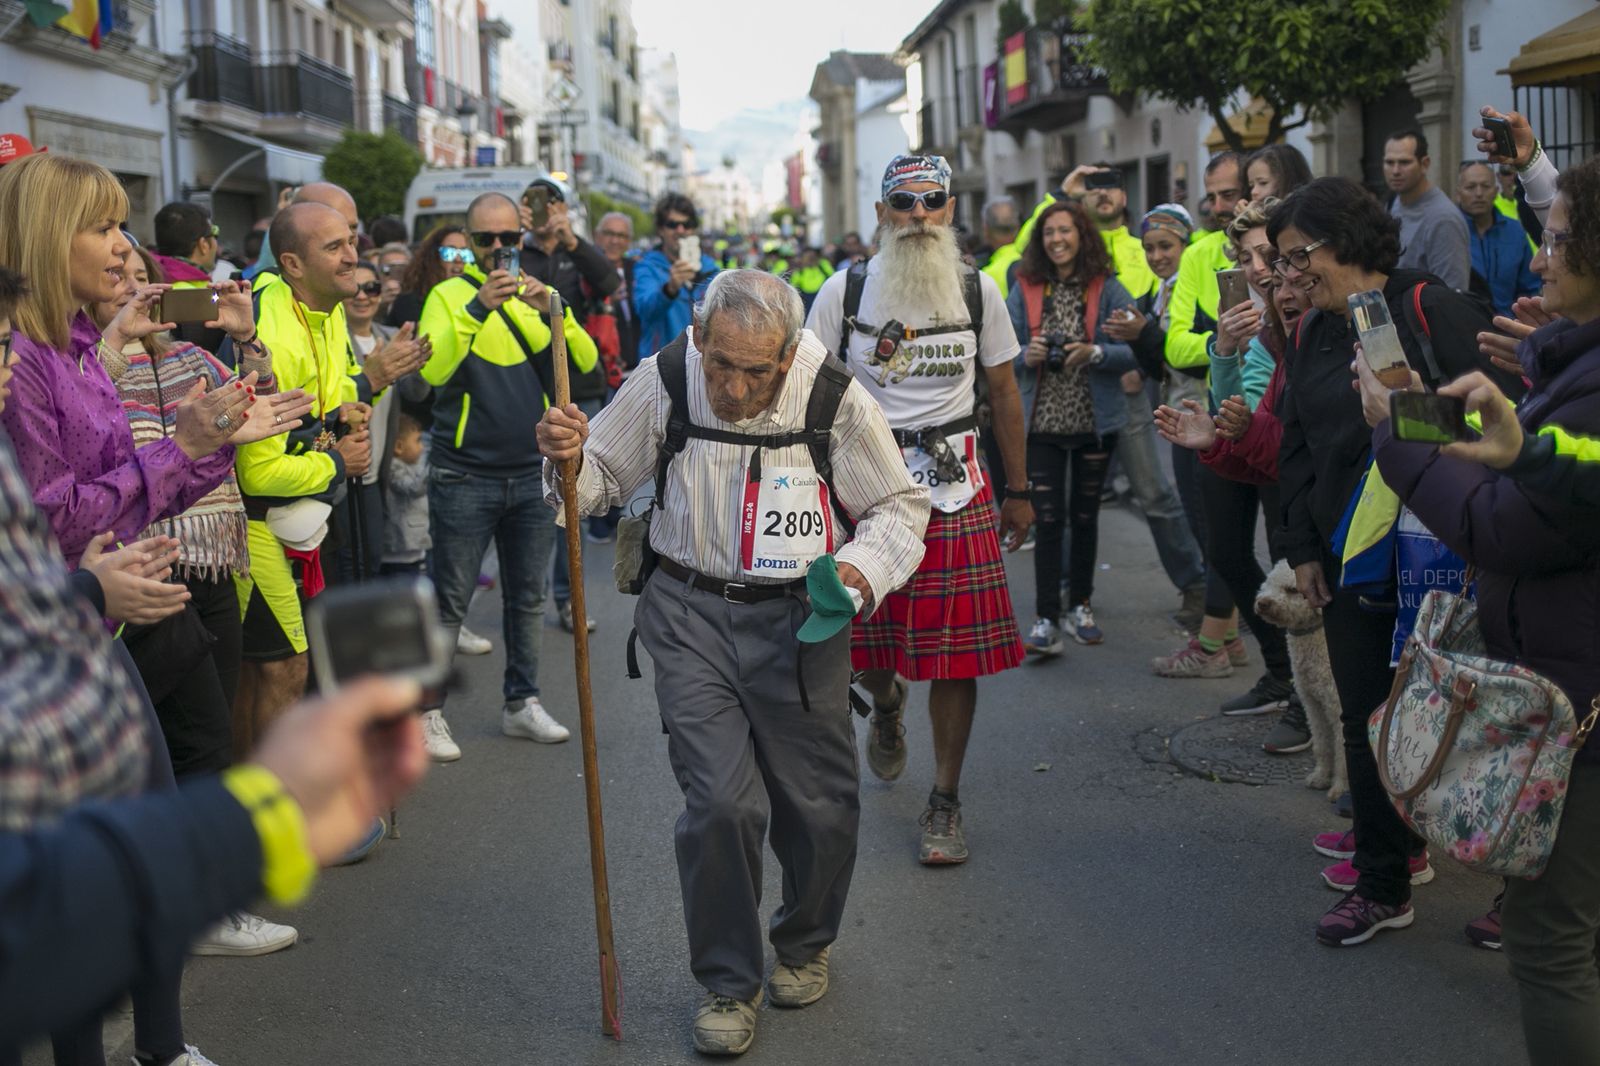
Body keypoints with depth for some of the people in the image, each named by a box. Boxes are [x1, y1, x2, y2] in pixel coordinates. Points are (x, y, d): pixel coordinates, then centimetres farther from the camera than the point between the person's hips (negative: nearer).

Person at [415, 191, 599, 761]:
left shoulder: (536, 297, 9)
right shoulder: (449, 296, -3)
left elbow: (585, 360, -6)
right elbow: (433, 369, -20)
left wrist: (553, 309, -21)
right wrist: (478, 308, -29)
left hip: (532, 473, 4)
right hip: (465, 475, -4)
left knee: (529, 595, 13)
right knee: (450, 601, 0)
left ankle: (522, 702, 25)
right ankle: (428, 711, 10)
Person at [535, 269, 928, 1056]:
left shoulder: (834, 399, -11)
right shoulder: (662, 384, -8)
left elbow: (898, 504, 2)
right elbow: (602, 481, 5)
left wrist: (864, 570, -17)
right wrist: (568, 460, -18)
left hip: (799, 620, 0)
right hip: (692, 615, 0)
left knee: (820, 805, 9)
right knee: (720, 803, -8)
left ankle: (805, 946, 39)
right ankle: (728, 981, 15)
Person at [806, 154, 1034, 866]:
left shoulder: (978, 291, 5)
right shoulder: (845, 291, 0)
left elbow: (1003, 390, 13)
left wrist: (1018, 491, 12)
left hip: (956, 489, 1)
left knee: (957, 650, -2)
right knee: (865, 643, 6)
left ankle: (945, 804, 12)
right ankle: (886, 708, 44)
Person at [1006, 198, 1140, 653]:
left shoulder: (1108, 290, -1)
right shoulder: (1024, 291, 3)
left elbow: (1136, 350, -5)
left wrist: (1095, 353, -21)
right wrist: (1025, 356, -15)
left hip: (1096, 422, 0)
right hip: (1042, 422, 0)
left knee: (1085, 515, 12)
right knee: (1048, 518, -5)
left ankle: (1079, 607, 25)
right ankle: (1046, 620, -4)